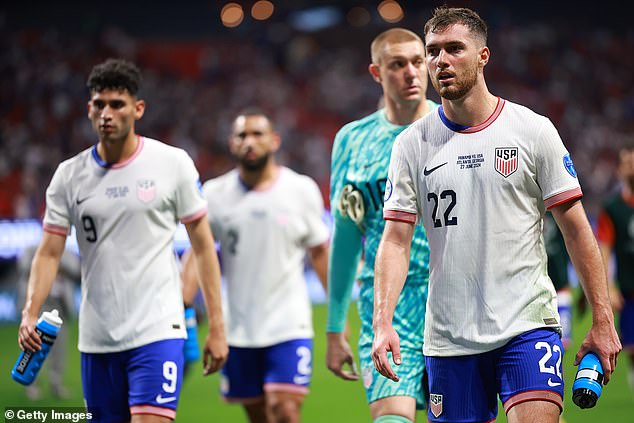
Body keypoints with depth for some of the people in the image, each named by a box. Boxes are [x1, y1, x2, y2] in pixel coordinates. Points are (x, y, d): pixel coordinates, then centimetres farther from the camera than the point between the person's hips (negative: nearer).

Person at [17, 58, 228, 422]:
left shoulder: (173, 163, -2)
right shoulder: (69, 175, 5)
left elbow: (203, 245, 2)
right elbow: (49, 252, 3)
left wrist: (217, 327, 0)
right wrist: (31, 313, -15)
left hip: (157, 333, -4)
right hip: (96, 337, 4)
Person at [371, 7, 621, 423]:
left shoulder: (533, 130, 0)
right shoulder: (412, 144, 5)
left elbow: (576, 229, 2)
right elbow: (396, 240, 2)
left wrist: (602, 319, -2)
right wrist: (383, 322, -12)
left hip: (528, 326, -2)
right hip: (448, 337, 2)